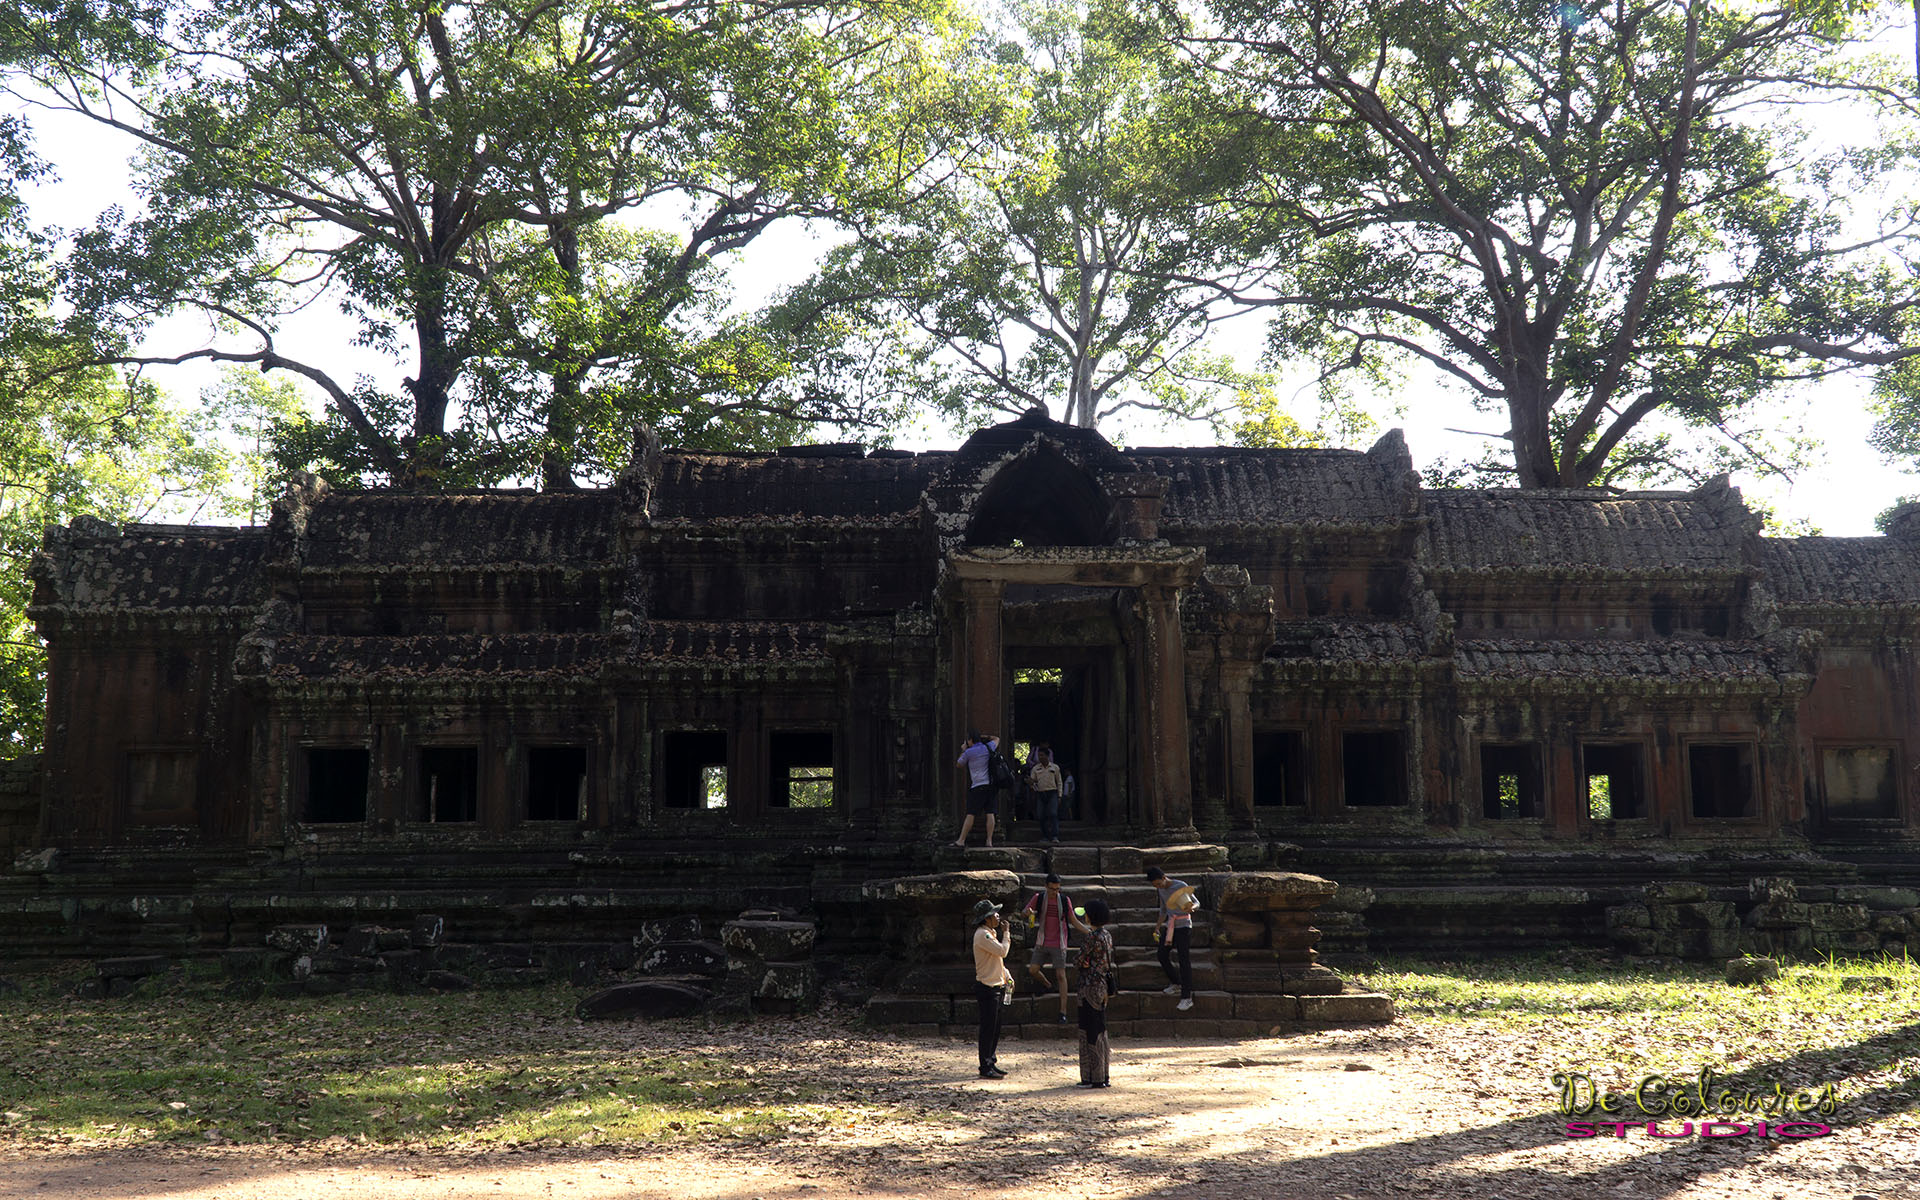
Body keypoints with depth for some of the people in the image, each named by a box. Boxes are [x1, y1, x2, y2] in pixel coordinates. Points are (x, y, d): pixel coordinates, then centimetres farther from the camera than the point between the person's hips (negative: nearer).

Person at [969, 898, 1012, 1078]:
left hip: (996, 987, 10)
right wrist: (1006, 933, -8)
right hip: (987, 988, -10)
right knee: (988, 1029, -6)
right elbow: (1002, 951, -23)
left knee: (994, 1029, 13)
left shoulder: (990, 933, 18)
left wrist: (1006, 976, 12)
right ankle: (985, 1069, -2)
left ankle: (990, 1064, 20)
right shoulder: (982, 934, -15)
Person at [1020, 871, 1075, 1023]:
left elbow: (1073, 920, 4)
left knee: (1061, 975, -5)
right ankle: (1047, 985, 33)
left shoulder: (1065, 900, -6)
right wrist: (1028, 912, -18)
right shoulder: (1039, 898, -4)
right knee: (1033, 970, 0)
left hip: (1058, 943, -2)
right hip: (1042, 942, 2)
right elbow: (1025, 912, 6)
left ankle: (1063, 1012, -2)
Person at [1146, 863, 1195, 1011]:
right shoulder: (1162, 890, 5)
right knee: (1162, 956, 9)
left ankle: (1187, 998, -8)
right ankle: (1175, 983, 32)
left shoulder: (1181, 886, -16)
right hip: (1169, 926, 7)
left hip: (1183, 927, -7)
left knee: (1184, 961, -9)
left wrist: (1190, 907, -35)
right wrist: (1157, 927, 14)